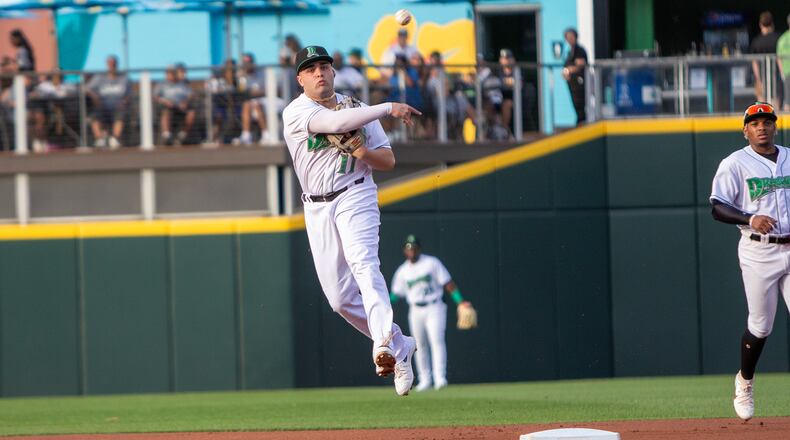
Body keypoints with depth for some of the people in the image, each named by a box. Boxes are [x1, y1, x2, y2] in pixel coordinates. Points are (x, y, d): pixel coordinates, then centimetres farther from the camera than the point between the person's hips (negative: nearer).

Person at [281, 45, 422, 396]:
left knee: (364, 264, -26)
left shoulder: (358, 110, 10)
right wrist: (388, 108, -25)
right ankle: (400, 346, 17)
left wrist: (366, 153, -11)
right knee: (340, 296, 0)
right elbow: (335, 122, -22)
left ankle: (383, 345, -43)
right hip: (317, 209, 1)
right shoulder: (296, 112, -2)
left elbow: (389, 160, 12)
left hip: (355, 196, -1)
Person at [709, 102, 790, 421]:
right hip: (759, 252, -3)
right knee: (760, 325, 1)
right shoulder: (735, 164, -1)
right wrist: (750, 219, -24)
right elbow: (718, 208, -9)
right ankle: (745, 382, 25)